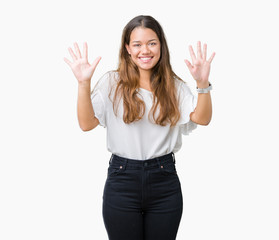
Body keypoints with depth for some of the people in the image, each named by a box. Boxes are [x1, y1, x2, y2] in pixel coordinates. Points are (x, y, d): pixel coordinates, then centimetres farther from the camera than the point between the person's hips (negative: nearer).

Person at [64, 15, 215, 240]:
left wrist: (203, 83, -22)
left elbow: (202, 119, -8)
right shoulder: (112, 82, 0)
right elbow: (86, 123, -8)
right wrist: (84, 83, -19)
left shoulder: (174, 86, 5)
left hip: (165, 181, 2)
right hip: (122, 181, -1)